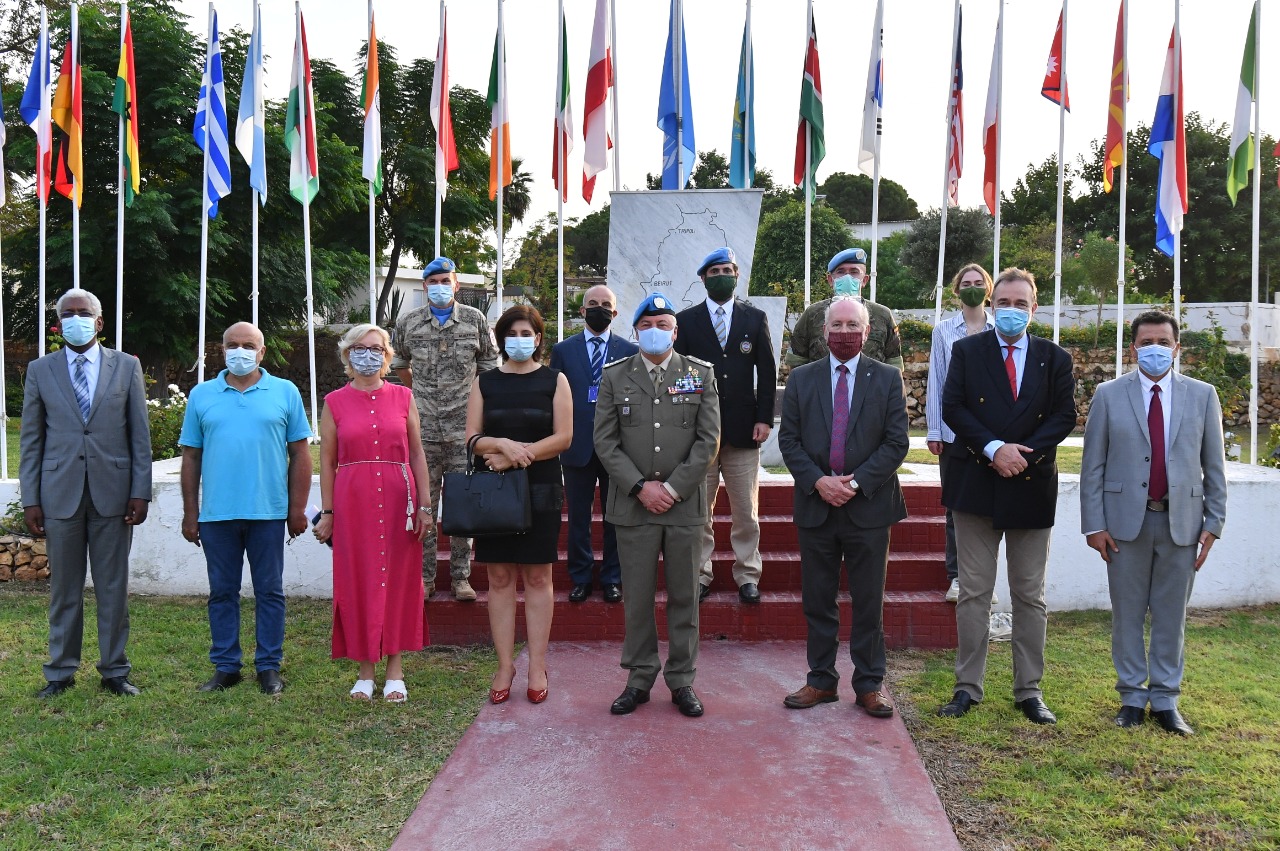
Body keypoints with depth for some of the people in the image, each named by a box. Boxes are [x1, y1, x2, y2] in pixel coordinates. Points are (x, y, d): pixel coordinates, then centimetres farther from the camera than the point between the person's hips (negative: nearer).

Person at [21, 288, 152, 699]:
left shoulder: (126, 366, 5)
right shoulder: (40, 370, 7)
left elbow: (140, 436, 3)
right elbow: (32, 441, 7)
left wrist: (140, 492, -3)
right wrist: (30, 499, 1)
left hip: (112, 492, -1)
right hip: (59, 495, 1)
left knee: (113, 588, 6)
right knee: (64, 590, 8)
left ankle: (114, 671, 17)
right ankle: (60, 673, 21)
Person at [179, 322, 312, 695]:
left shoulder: (285, 392, 4)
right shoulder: (202, 395, 9)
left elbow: (300, 454, 3)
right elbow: (191, 457, 9)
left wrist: (298, 509, -2)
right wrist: (190, 513, 5)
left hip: (268, 511, -2)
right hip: (216, 513, 2)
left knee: (269, 592, 5)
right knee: (222, 593, 10)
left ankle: (269, 667, 16)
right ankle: (225, 667, 21)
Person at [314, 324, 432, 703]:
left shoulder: (403, 397, 6)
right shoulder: (335, 402, 5)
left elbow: (417, 453, 6)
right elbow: (327, 461, 6)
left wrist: (424, 505, 1)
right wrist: (327, 512, 2)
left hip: (397, 500, 0)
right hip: (352, 502, 0)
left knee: (398, 580, 4)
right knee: (357, 582, 4)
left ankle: (395, 670, 15)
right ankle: (365, 671, 16)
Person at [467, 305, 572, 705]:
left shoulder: (554, 380, 3)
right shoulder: (485, 382, 9)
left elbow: (563, 437, -6)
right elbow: (473, 438, 2)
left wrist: (513, 457, -13)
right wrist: (504, 444, -19)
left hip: (540, 492, -2)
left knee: (537, 578, 3)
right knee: (500, 578, 4)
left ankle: (537, 667, 9)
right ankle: (505, 666, 11)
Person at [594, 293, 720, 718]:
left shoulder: (701, 373, 4)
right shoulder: (615, 376, 5)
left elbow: (709, 440, -2)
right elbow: (605, 441, 1)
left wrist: (673, 488, -10)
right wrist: (640, 487, -10)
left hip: (685, 505, 0)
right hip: (633, 505, 0)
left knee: (684, 596, 7)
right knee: (637, 598, 7)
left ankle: (682, 680, 20)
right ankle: (639, 679, 20)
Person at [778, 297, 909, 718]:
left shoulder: (888, 379, 3)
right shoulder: (801, 379, 7)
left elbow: (897, 441, -3)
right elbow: (789, 439, 3)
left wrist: (857, 482, -13)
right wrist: (818, 481, -11)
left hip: (869, 506, -1)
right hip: (815, 505, 2)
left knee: (869, 602, 6)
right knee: (817, 601, 9)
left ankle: (870, 684, 18)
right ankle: (821, 680, 21)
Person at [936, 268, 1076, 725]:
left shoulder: (1055, 358, 7)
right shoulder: (966, 351, 3)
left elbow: (1064, 415, 1)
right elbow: (952, 407, -5)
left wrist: (1025, 453, -14)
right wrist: (994, 448, -16)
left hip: (1032, 487, 2)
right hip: (975, 485, -1)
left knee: (1030, 596, 9)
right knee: (974, 592, 5)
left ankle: (1029, 690, 19)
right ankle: (968, 686, 13)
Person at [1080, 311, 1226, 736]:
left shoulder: (1202, 396, 6)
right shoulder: (1108, 395, 2)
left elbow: (1214, 466, 6)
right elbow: (1093, 465, 0)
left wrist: (1213, 522, 0)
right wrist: (1093, 523, -5)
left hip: (1181, 521, 1)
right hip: (1126, 519, -1)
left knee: (1171, 614, 8)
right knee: (1127, 613, 7)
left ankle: (1166, 700, 20)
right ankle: (1132, 697, 19)